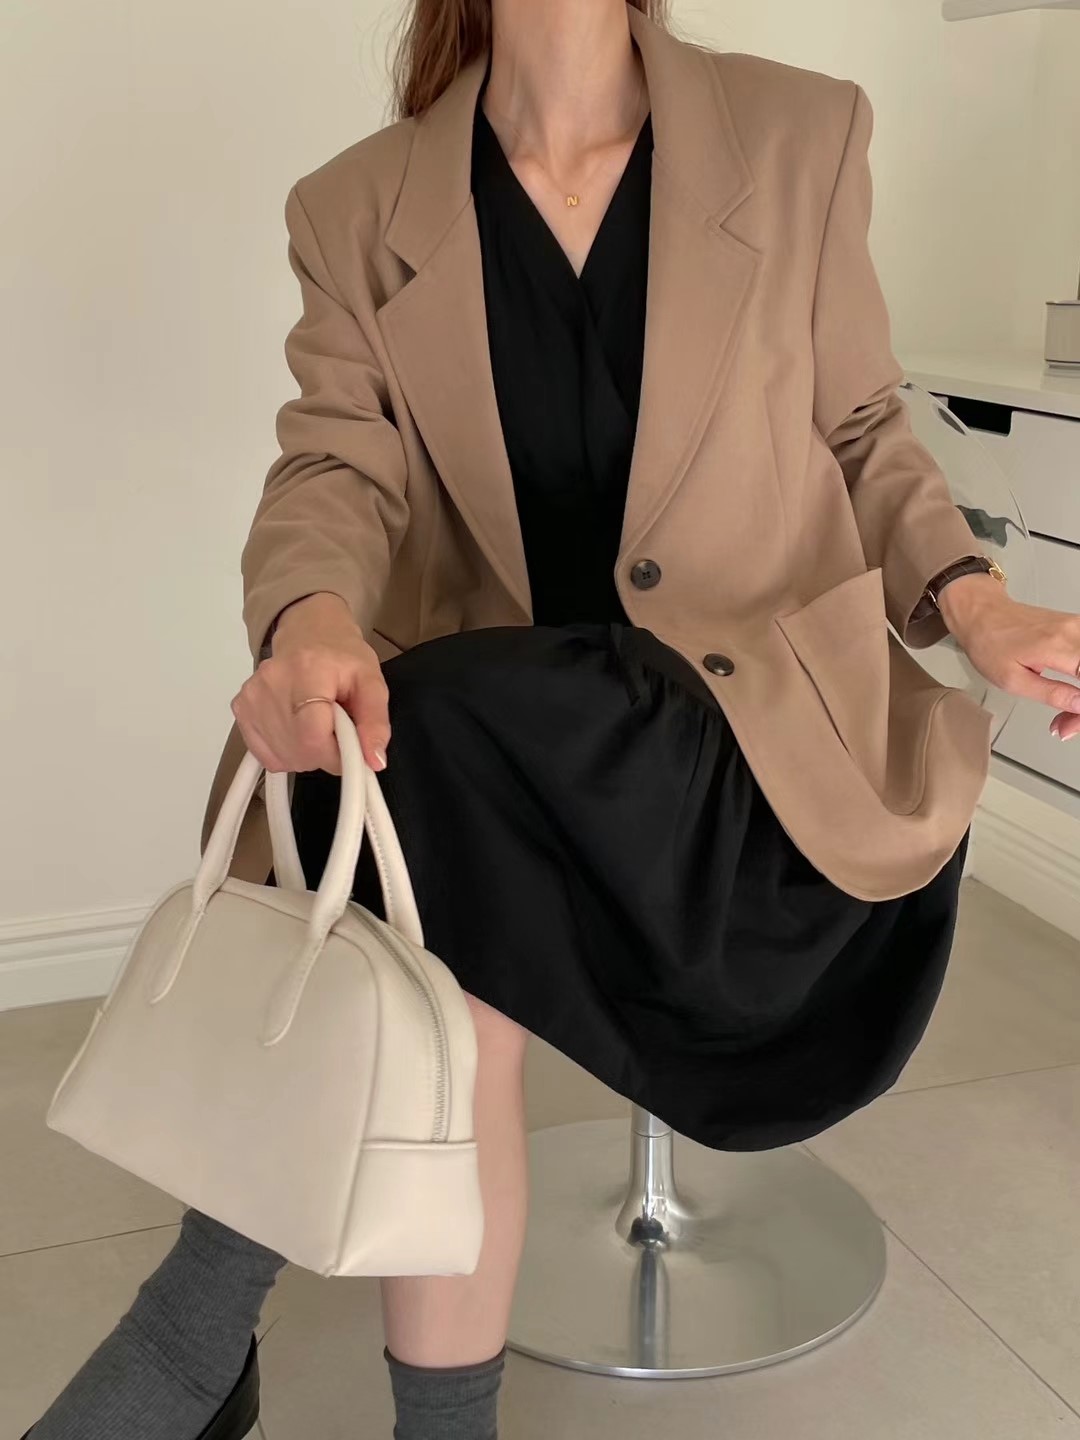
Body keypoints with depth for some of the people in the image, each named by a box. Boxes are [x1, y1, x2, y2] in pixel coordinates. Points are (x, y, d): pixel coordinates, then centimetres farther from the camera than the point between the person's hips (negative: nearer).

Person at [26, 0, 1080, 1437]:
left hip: (763, 726, -2)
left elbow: (862, 430, 10)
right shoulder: (362, 210, 4)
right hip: (494, 743, 2)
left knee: (441, 733, -28)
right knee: (454, 961, -27)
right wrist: (308, 621, -30)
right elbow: (335, 467, -7)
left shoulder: (800, 136, 2)